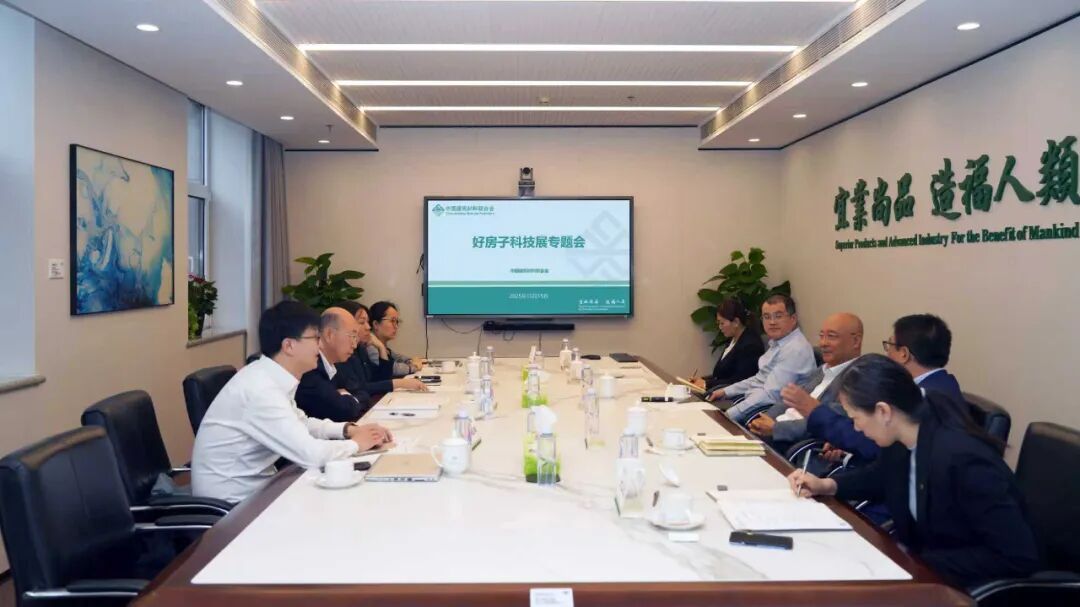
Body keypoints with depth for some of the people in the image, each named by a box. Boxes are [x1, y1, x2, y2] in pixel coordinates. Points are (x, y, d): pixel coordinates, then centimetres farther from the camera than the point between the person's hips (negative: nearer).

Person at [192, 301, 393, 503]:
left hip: (255, 485, 8)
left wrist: (348, 429, 1)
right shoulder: (261, 388, -25)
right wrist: (356, 444, -11)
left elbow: (300, 423, 16)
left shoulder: (271, 377, 1)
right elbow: (310, 454, -29)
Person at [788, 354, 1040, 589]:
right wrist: (827, 485, 3)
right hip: (919, 561, 7)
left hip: (961, 582, -7)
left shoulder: (963, 459, -31)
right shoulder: (904, 438, -6)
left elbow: (1018, 556, -27)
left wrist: (923, 562, -26)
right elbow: (885, 475, 17)